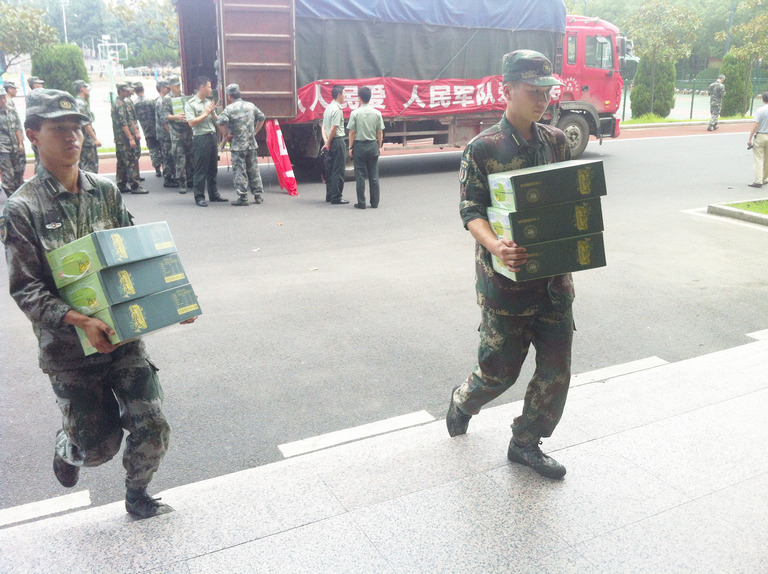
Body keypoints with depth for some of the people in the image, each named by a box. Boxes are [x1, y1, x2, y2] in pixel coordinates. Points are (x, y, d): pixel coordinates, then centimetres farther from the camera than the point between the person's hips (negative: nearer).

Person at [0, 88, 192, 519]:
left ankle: (137, 496, 29)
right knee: (99, 446, 8)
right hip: (69, 348, -3)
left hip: (124, 334, 3)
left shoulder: (107, 192, 3)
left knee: (152, 429, 0)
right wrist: (79, 320, -27)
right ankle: (66, 448, 45)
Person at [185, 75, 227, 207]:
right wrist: (206, 113, -9)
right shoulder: (190, 104, -5)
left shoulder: (209, 102, 16)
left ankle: (214, 194, 21)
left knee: (213, 169, 12)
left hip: (212, 136, 7)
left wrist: (212, 113, -3)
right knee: (201, 170, -4)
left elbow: (216, 121, 17)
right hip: (200, 138, -7)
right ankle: (199, 197, 1)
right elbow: (191, 122, -15)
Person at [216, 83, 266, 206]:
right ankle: (258, 196, 14)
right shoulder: (250, 106, 7)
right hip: (252, 144, 5)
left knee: (239, 172, 0)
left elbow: (220, 122, -22)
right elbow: (262, 118, 15)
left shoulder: (229, 108, -9)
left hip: (238, 146, -5)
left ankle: (243, 197, -1)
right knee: (254, 170, 12)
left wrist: (225, 135, -9)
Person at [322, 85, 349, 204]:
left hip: (330, 142, 10)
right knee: (338, 171, -6)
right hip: (338, 141, -10)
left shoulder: (328, 108, 15)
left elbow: (324, 127, 14)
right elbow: (333, 129, -19)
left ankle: (329, 195, 21)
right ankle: (336, 198, -4)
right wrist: (328, 143, -10)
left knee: (331, 170, 15)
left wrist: (326, 141, 4)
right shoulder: (337, 109, -14)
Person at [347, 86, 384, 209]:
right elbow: (380, 133, 3)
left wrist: (350, 148, 2)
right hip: (373, 145, 3)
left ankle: (361, 203, 4)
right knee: (374, 175, 8)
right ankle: (375, 202, 11)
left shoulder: (355, 113, -8)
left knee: (360, 175, 3)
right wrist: (379, 147, 13)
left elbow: (352, 132, -6)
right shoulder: (377, 113, 0)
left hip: (359, 145, -2)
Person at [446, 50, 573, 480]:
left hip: (554, 274, 5)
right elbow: (471, 211, -11)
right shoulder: (482, 149, -7)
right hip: (506, 277, -5)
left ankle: (525, 443, 27)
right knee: (500, 371, 7)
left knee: (556, 369, 8)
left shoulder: (557, 142, 8)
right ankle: (462, 402, 41)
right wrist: (495, 246, -31)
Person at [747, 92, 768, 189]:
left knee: (758, 159, -3)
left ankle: (758, 181, -8)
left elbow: (755, 125, -16)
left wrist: (750, 138, -12)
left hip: (760, 136, -5)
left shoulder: (759, 110, -12)